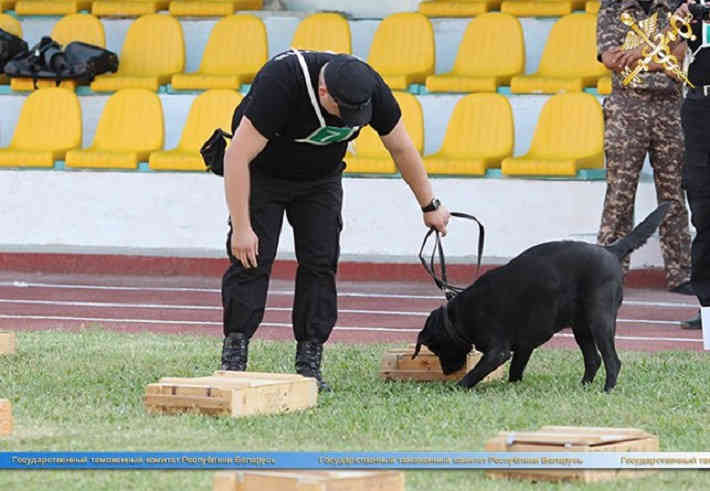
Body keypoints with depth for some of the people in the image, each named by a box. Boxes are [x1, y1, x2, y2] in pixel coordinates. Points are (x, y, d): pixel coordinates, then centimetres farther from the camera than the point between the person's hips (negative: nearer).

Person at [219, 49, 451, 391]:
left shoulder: (369, 88, -23)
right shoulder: (282, 82, -38)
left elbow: (402, 148, -5)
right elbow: (237, 157, -34)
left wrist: (430, 206, 4)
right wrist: (241, 228, -34)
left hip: (321, 178, 4)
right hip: (263, 173, -4)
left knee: (320, 263, -7)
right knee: (251, 259, -15)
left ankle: (309, 364, -5)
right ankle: (233, 359, -13)